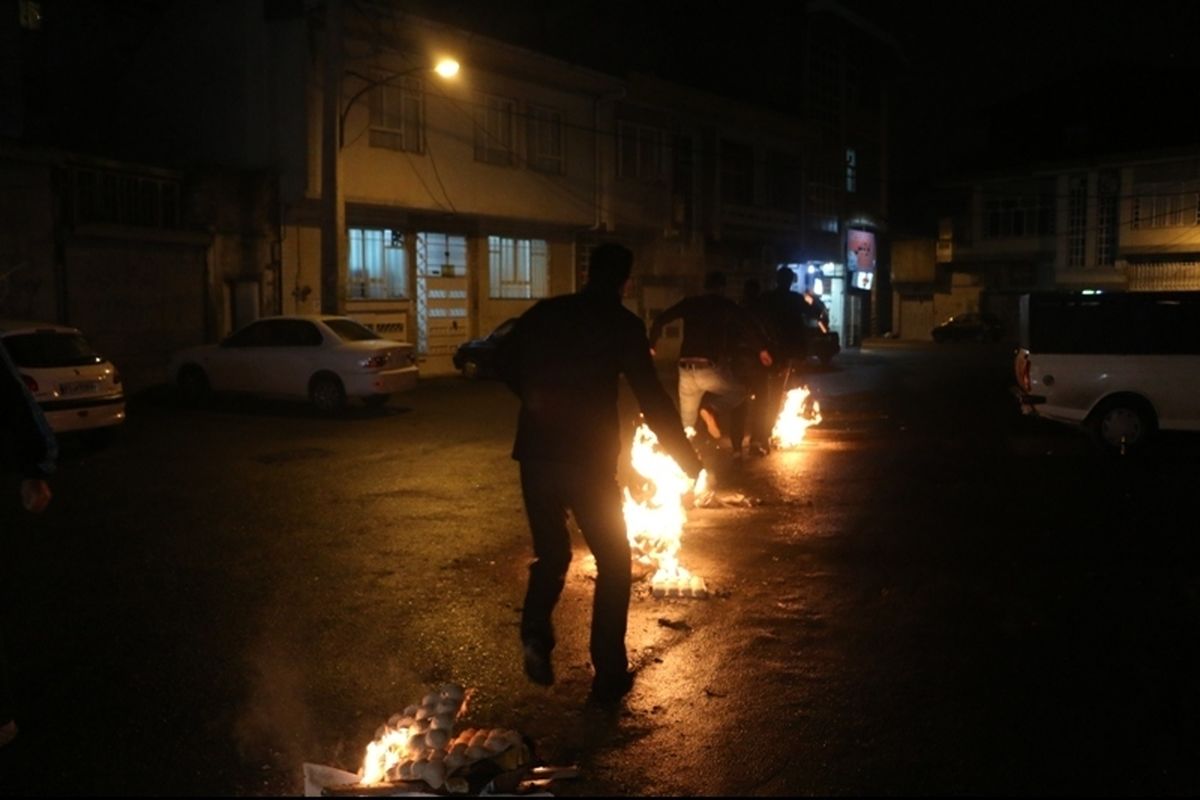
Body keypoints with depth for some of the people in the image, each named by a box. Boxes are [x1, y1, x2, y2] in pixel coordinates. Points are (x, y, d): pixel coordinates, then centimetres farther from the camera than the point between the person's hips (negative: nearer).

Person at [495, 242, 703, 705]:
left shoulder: (544, 312, 7)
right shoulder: (622, 324, -4)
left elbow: (505, 364, 13)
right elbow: (651, 397, -7)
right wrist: (687, 459, 1)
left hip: (536, 453, 4)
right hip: (588, 458, -4)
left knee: (550, 554, 20)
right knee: (614, 563, 12)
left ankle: (535, 634, -4)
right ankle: (608, 673, 11)